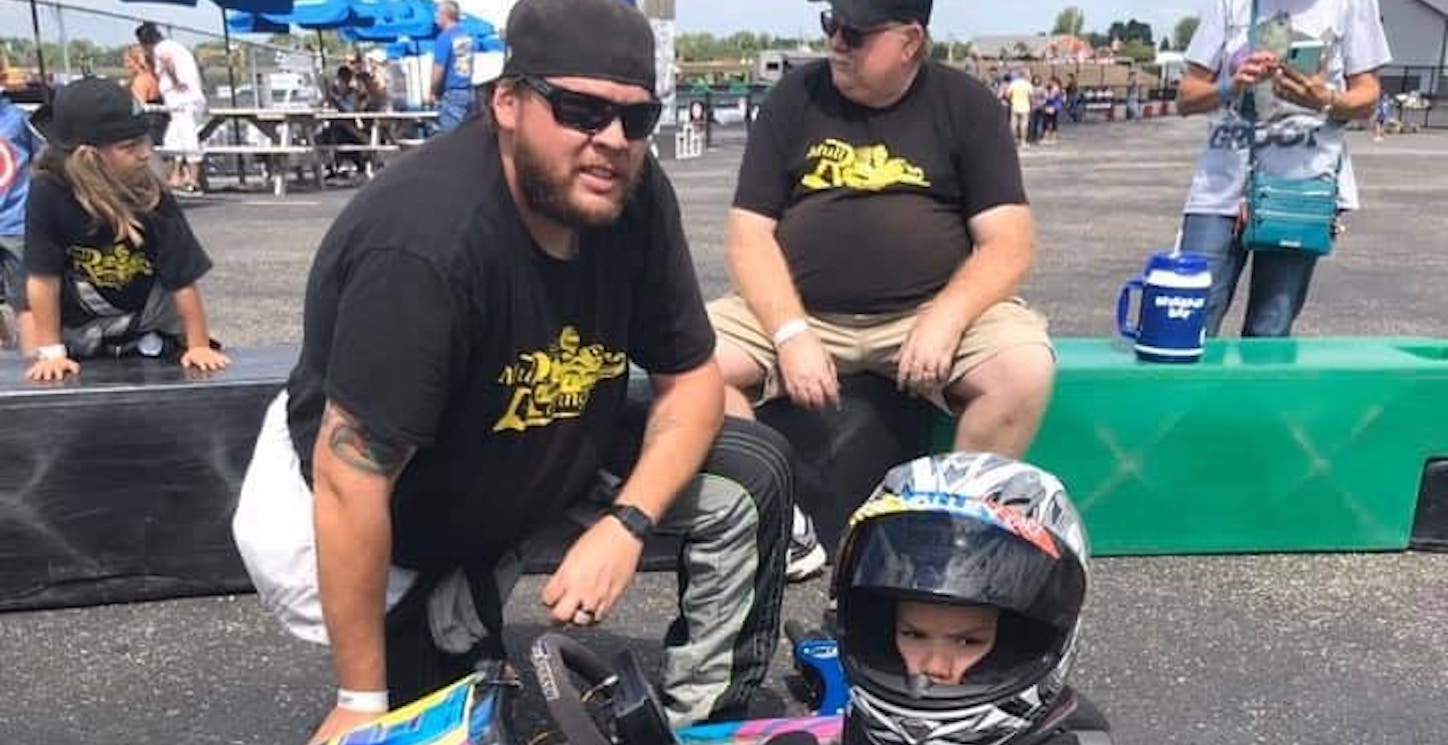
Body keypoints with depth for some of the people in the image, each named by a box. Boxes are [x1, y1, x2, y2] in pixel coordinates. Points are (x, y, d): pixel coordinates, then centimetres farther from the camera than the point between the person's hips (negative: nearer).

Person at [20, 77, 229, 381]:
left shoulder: (154, 198, -21)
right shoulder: (48, 194, -24)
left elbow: (183, 279, -17)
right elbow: (43, 278, -19)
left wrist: (199, 345, -15)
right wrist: (51, 352, -16)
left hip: (151, 329, 1)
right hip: (76, 334, 0)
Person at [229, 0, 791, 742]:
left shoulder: (633, 195, -17)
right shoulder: (423, 242, -36)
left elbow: (691, 377, -7)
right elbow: (350, 484, -32)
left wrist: (625, 523, -23)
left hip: (543, 451, 6)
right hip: (368, 497, -5)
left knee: (752, 475, -6)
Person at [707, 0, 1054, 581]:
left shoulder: (965, 104, 3)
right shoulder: (795, 96, 5)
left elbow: (1008, 244, -4)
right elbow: (748, 233, 0)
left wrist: (945, 319, -23)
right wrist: (791, 333, -16)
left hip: (931, 312, -1)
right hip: (796, 312, 2)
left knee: (1026, 366, -29)